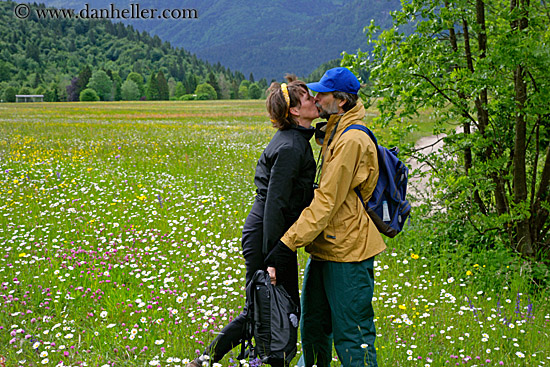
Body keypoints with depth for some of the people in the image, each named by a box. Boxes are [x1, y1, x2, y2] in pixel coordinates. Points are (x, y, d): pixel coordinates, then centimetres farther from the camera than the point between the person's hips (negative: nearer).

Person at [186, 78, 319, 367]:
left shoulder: (296, 140, 11)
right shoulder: (290, 146, -20)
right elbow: (275, 203, -23)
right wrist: (273, 258, -24)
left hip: (277, 236, 10)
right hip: (265, 236, -10)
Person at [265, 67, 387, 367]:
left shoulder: (352, 140, -18)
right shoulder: (333, 134, 14)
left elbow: (327, 201, -22)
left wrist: (287, 245, -24)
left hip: (347, 252, -10)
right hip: (325, 250, 10)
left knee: (351, 337, -1)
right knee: (313, 327, 19)